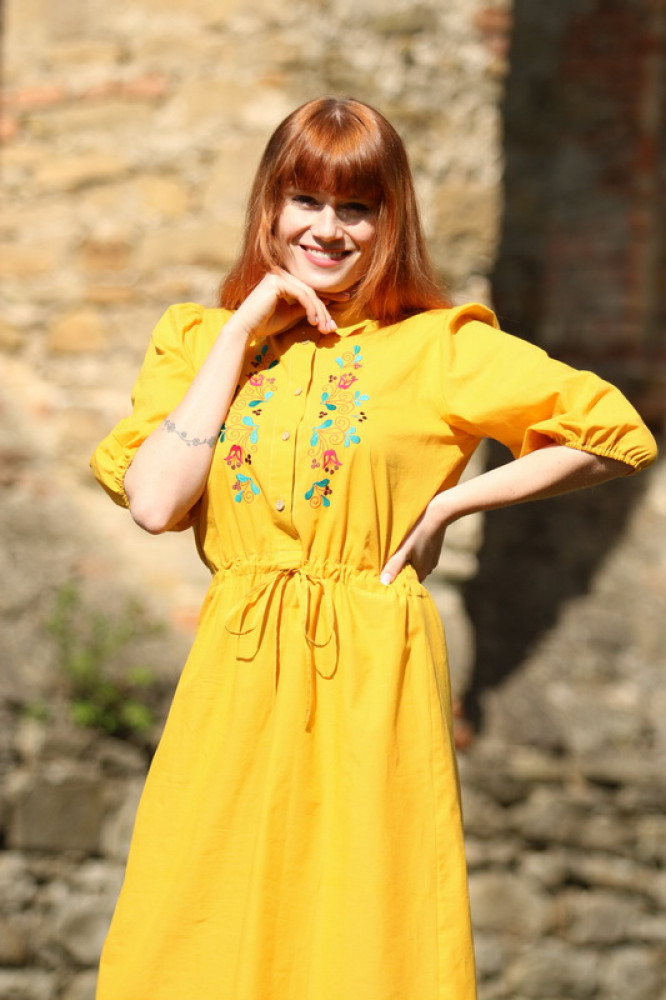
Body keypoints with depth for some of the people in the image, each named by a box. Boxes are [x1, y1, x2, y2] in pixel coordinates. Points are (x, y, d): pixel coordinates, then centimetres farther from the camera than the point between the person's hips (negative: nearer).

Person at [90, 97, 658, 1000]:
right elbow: (154, 502, -7)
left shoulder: (437, 348, 1)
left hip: (373, 681, -2)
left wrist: (452, 503, -2)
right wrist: (243, 333, -4)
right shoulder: (199, 339, 9)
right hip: (236, 679, 2)